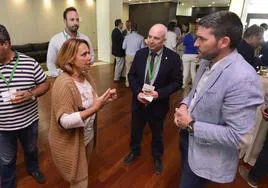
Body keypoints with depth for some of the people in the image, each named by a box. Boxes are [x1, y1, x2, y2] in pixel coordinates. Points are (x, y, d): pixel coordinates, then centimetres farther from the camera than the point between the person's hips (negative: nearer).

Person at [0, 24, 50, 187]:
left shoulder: (29, 63, -13)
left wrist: (31, 94, -22)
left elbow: (45, 84, -5)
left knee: (31, 150, 26)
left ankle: (33, 169, 55)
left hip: (29, 121, 0)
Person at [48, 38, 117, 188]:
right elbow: (64, 121, -30)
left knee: (84, 175, 29)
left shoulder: (86, 76, -3)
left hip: (88, 136, 7)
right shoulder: (64, 84, -27)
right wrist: (95, 108, -38)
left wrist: (105, 100, -14)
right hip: (70, 143, -7)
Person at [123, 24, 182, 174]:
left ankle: (157, 157, 49)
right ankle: (135, 151, 52)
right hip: (139, 101, 3)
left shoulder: (173, 58, -13)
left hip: (158, 104, -2)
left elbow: (177, 82, -11)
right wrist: (137, 92, -16)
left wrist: (159, 93, -23)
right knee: (136, 130, 22)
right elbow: (131, 75, 0)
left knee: (157, 134, 20)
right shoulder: (140, 54, -4)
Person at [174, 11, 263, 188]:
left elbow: (239, 137, -31)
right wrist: (185, 104, -9)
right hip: (188, 136, 8)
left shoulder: (242, 79, -32)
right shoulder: (207, 62, -3)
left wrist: (192, 126, -25)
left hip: (207, 157, -8)